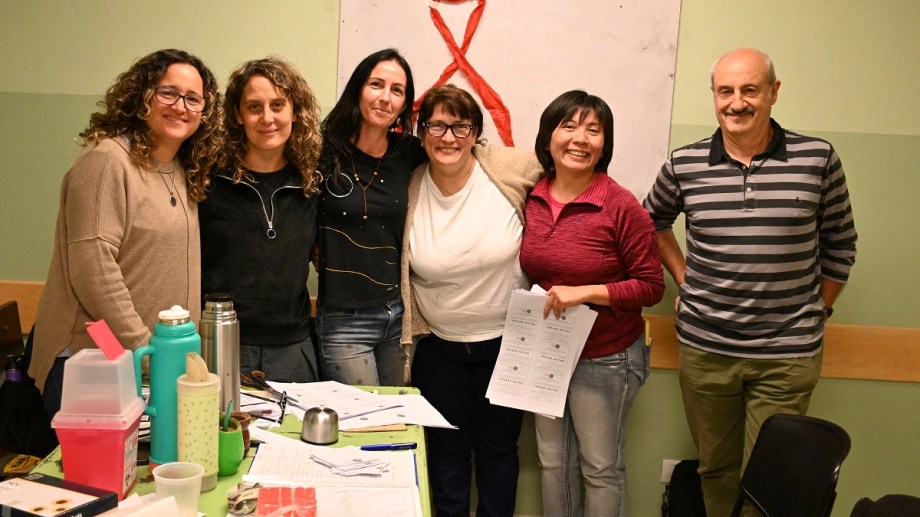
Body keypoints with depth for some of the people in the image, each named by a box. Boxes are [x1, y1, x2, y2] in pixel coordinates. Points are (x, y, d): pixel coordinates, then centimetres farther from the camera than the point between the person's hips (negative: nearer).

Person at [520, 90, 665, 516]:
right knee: (553, 461, 18)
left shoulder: (622, 206, -17)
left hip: (605, 358, -5)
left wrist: (585, 292, -24)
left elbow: (651, 286, -14)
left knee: (600, 468, 10)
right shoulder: (531, 198, -1)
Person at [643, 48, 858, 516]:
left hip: (787, 355, -1)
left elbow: (839, 247, 7)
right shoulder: (683, 164, -2)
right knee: (716, 469, 16)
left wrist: (817, 312, 6)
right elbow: (654, 221, 17)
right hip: (703, 348, 2)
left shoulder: (818, 160, -4)